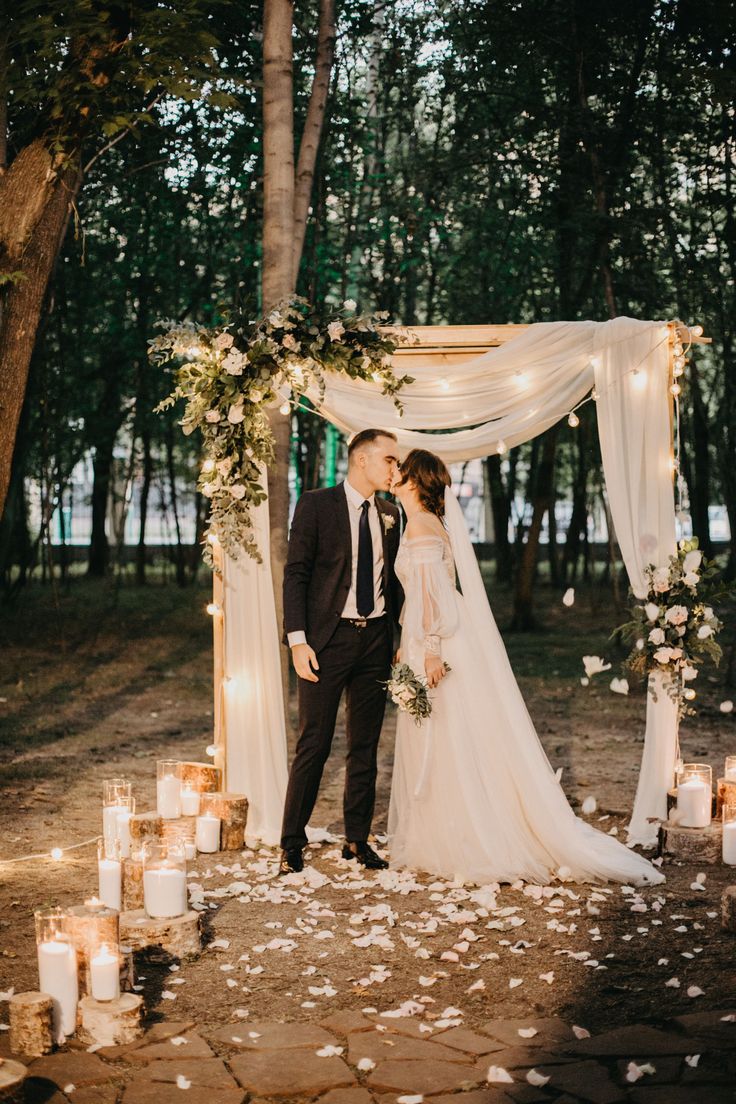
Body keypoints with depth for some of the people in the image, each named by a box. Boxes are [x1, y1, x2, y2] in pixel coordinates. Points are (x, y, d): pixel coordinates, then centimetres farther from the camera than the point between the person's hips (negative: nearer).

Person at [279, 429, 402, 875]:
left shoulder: (390, 513, 12)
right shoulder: (315, 505, -4)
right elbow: (296, 574, -7)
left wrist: (404, 637, 11)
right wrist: (298, 641, -14)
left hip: (376, 639, 5)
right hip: (329, 639, -5)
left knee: (366, 746, 10)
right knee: (314, 745, -2)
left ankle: (358, 839, 21)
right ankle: (292, 845, 8)